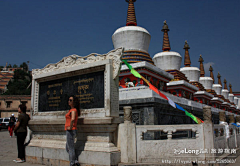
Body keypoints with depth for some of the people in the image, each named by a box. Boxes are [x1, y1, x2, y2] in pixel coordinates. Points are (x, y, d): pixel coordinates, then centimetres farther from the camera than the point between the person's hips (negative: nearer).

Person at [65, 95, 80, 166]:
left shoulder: (74, 110, -13)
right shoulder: (71, 110, 15)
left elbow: (73, 119, -33)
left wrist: (70, 127, -23)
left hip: (71, 131, -10)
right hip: (69, 131, 10)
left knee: (71, 148, -1)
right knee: (67, 148, 17)